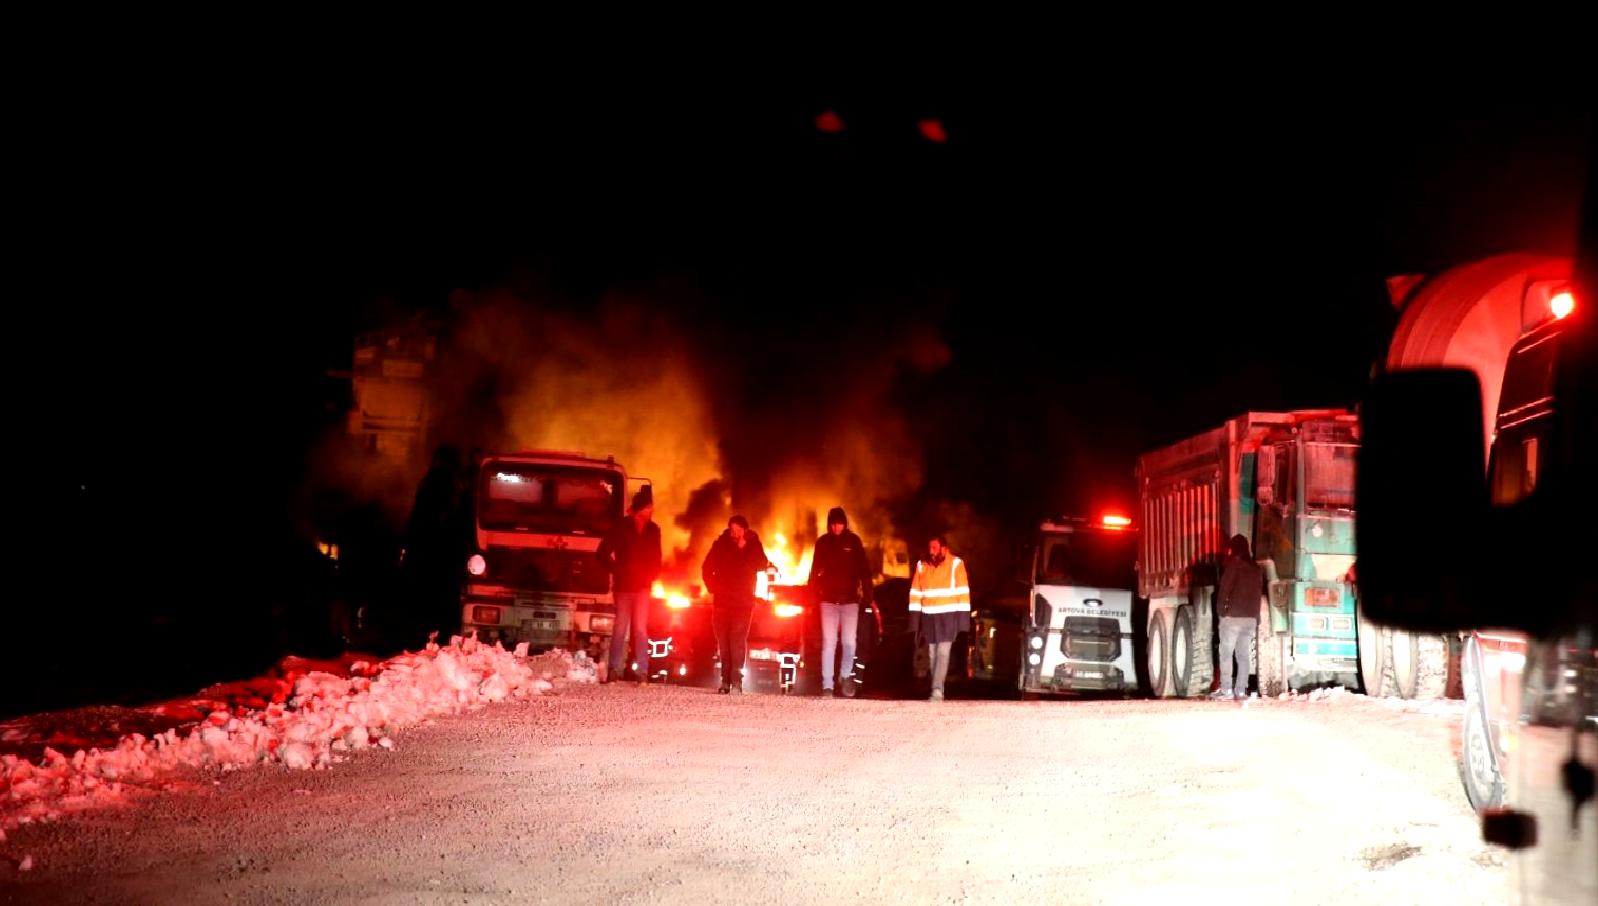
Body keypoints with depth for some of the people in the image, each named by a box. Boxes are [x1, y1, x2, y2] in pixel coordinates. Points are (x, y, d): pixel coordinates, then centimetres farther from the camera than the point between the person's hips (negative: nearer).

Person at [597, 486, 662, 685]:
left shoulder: (653, 530, 7)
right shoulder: (621, 527, -2)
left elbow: (655, 559, 17)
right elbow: (603, 553, 0)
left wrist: (651, 576, 4)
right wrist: (617, 571, -4)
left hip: (642, 587, 2)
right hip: (623, 586, -2)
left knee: (640, 629, -1)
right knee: (621, 628, -1)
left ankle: (643, 673, -2)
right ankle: (613, 670, 3)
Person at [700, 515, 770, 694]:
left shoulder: (753, 545, 3)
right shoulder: (721, 544, 4)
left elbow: (762, 565, -9)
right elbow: (707, 568, 9)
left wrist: (744, 549, -15)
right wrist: (712, 590, 2)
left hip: (743, 600, -2)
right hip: (721, 599, 2)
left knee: (738, 639, -13)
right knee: (723, 640, 1)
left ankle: (736, 681, -16)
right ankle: (726, 680, 7)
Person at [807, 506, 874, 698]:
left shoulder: (854, 541, 2)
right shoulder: (822, 542, 4)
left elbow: (864, 570, 2)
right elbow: (815, 571, 7)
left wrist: (867, 594, -5)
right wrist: (813, 595, 0)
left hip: (850, 599, 0)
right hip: (828, 599, 1)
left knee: (849, 642, -3)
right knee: (828, 642, -3)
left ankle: (845, 675, 22)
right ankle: (827, 685, -1)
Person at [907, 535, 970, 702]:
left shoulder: (956, 564, -3)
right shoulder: (921, 566, 9)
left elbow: (963, 593, -4)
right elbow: (915, 594, 9)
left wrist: (963, 620, -9)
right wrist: (915, 622, 4)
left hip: (948, 616, -4)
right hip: (928, 616, 4)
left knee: (943, 652, -12)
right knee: (932, 655, 7)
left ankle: (937, 691, -16)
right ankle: (939, 691, 14)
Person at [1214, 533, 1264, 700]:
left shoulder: (1233, 564, -6)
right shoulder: (1256, 569, 12)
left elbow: (1225, 588, -10)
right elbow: (1258, 594, 14)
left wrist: (1221, 610, -1)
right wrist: (1256, 618, 16)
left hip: (1233, 616, -6)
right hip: (1251, 617, 6)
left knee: (1226, 654, -3)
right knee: (1243, 655, 8)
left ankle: (1226, 690, -8)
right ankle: (1241, 690, 4)